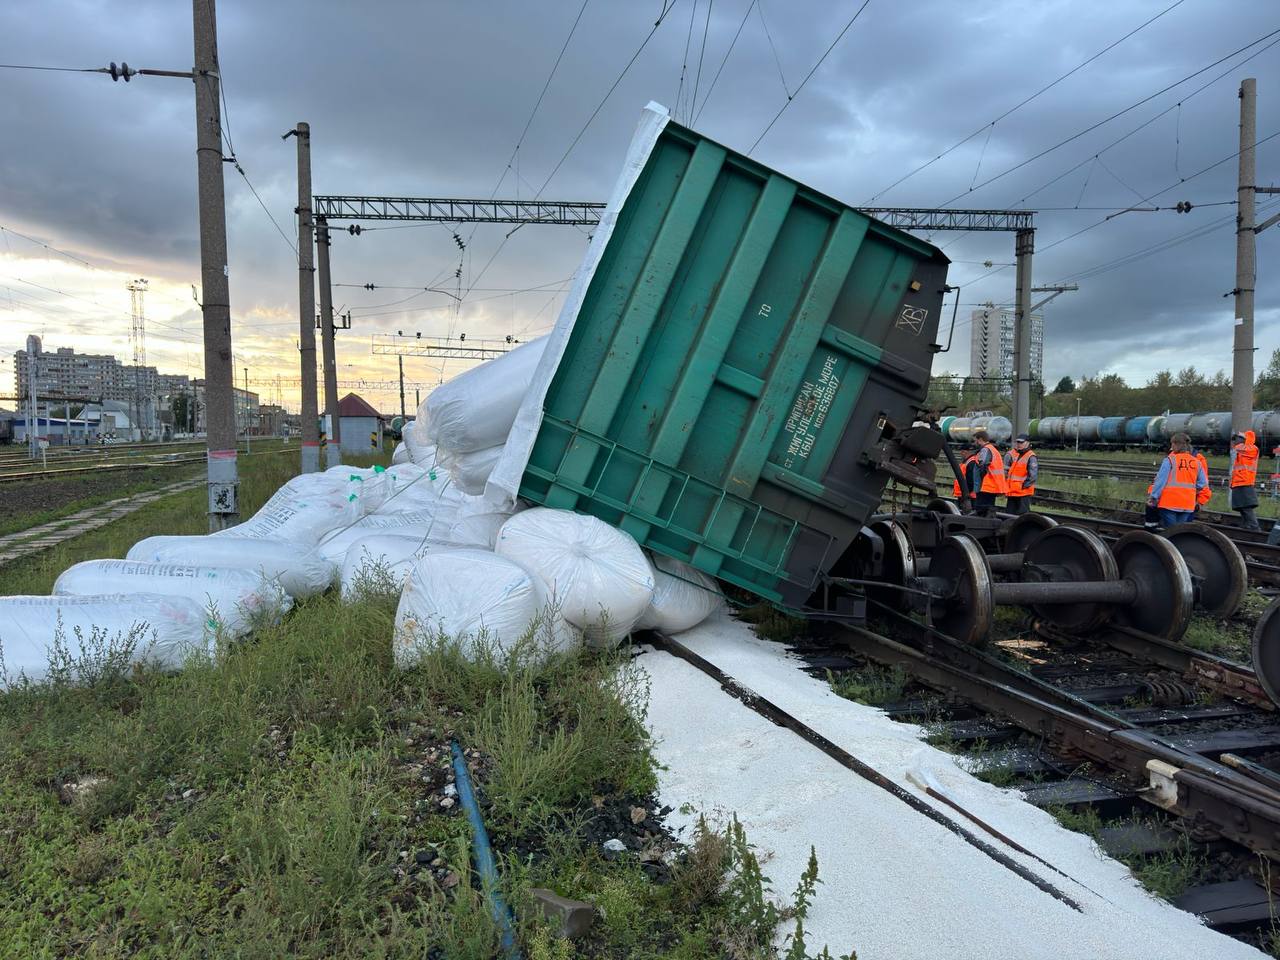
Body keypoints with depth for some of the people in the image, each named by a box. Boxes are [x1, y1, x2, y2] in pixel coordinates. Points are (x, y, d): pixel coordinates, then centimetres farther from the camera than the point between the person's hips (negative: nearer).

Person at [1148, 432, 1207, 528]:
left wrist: (1153, 497, -5)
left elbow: (1160, 480, -9)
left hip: (1169, 503, -4)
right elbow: (1203, 483, 7)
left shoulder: (1169, 460, -7)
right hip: (1187, 505, 4)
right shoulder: (1196, 462, 7)